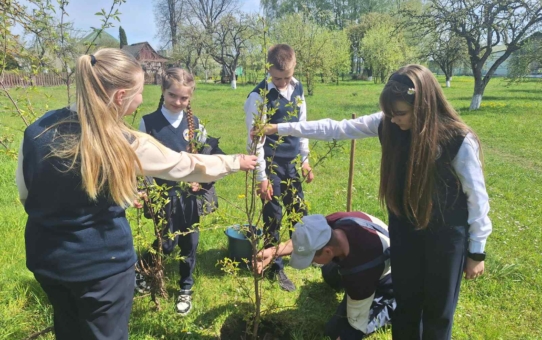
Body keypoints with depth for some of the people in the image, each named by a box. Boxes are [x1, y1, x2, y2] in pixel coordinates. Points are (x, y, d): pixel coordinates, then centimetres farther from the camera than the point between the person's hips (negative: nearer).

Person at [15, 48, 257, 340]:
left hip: (44, 255, 6)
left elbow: (25, 194, 3)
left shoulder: (37, 130, -9)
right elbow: (186, 165, -9)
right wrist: (236, 162, 6)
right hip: (102, 262, -5)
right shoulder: (126, 145, -23)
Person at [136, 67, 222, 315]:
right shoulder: (149, 122, -6)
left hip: (191, 194, 3)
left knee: (189, 242, 11)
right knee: (167, 243, 2)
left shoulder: (194, 123, 1)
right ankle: (138, 270, 34)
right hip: (164, 195, -2)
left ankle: (185, 289, 33)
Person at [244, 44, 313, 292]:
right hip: (271, 163, -5)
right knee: (273, 217, 4)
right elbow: (255, 140, -15)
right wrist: (261, 176, -14)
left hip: (292, 161, 5)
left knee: (299, 210, 16)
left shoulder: (298, 89, 3)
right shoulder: (259, 96, -16)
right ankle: (276, 268, 21)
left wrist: (305, 160, 11)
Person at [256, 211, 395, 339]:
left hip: (385, 281, -7)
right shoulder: (334, 223, -29)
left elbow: (356, 325, -28)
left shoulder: (359, 274, -44)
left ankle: (389, 309, 4)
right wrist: (273, 252, -18)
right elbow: (304, 241, -6)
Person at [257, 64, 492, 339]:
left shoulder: (459, 141, -22)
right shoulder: (387, 124, -11)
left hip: (446, 234, -3)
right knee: (405, 302, 19)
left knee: (438, 309, 14)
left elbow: (477, 198, -12)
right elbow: (336, 129, -6)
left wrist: (477, 251, -6)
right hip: (404, 228, 4)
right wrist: (278, 128, -5)